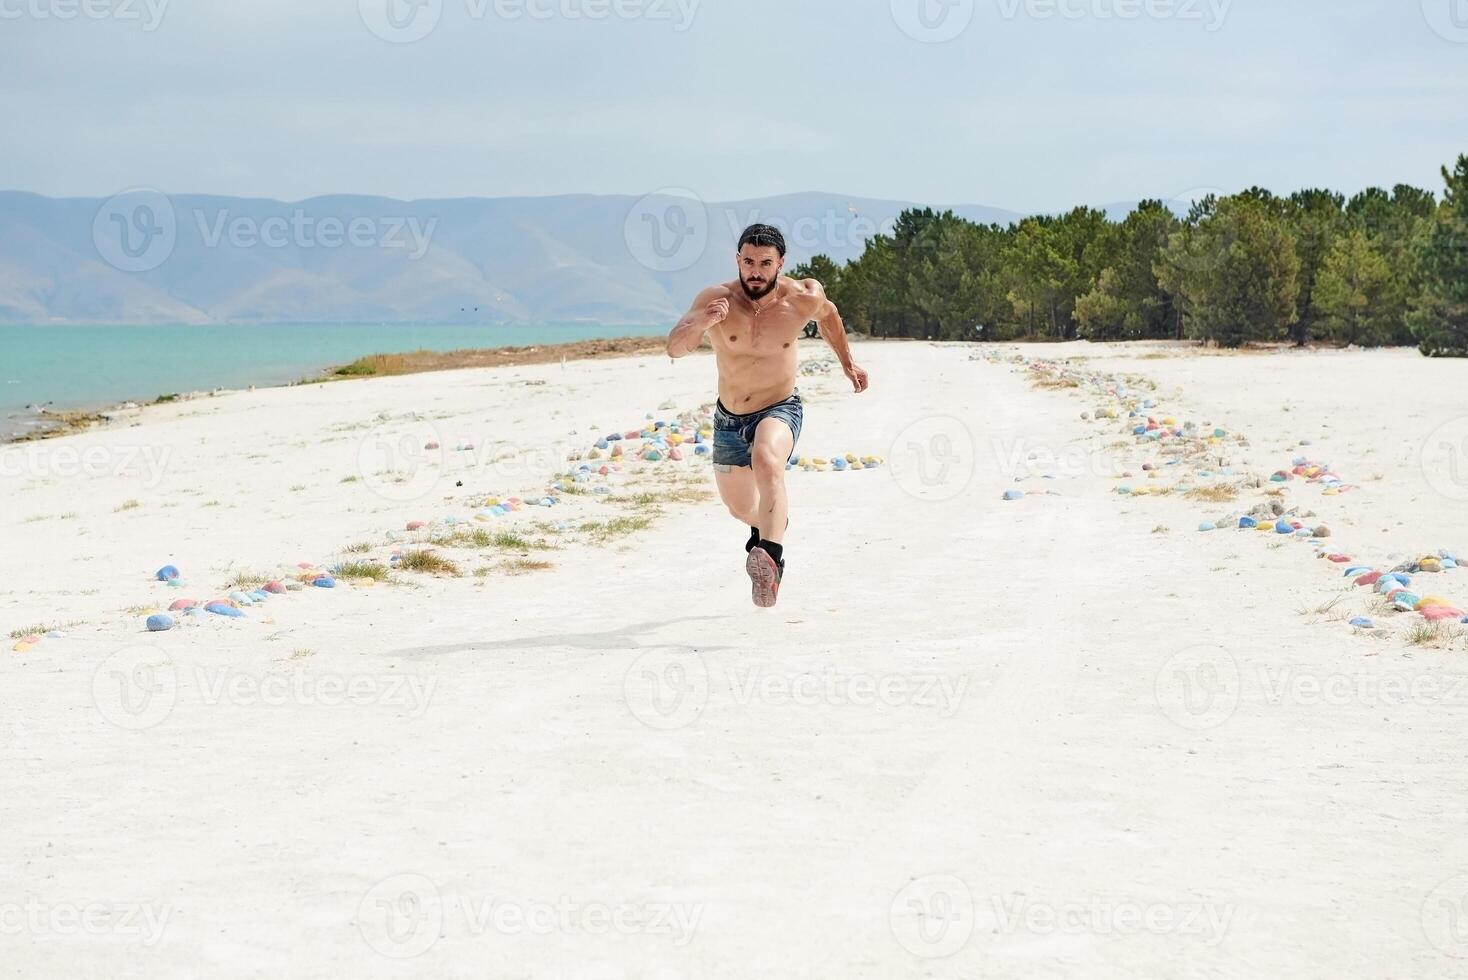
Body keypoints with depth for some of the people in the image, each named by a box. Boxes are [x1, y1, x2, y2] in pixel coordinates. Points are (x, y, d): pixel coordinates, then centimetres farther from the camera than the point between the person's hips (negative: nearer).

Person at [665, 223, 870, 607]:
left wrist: (847, 362, 20)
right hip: (729, 418, 3)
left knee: (767, 463, -38)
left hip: (779, 409, -3)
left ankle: (772, 560, -46)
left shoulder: (803, 298, -14)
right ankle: (770, 524, 59)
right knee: (739, 507, 22)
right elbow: (675, 348, -33)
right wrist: (700, 323, -53)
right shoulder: (716, 299, -20)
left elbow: (828, 315, 12)